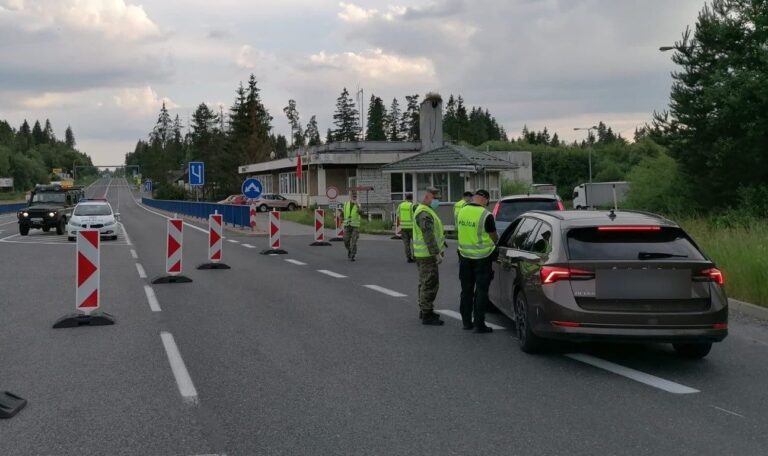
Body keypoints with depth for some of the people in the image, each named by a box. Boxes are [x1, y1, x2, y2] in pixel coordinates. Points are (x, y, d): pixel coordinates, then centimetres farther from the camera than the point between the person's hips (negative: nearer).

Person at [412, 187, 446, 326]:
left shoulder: (426, 211, 17)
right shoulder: (424, 213, -18)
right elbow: (428, 236, -24)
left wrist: (440, 248, 20)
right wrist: (437, 253, -25)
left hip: (424, 254, 11)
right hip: (427, 255, -11)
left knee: (425, 283, 18)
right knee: (430, 284, -9)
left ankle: (424, 310, 28)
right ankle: (427, 315, -7)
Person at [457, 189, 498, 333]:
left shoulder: (462, 211, 1)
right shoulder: (486, 215, -17)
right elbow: (494, 238, -6)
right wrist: (495, 243, 15)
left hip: (464, 255, 6)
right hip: (482, 257, -5)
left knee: (466, 290, 15)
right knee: (481, 291, 1)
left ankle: (466, 321, 21)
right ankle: (479, 324, 3)